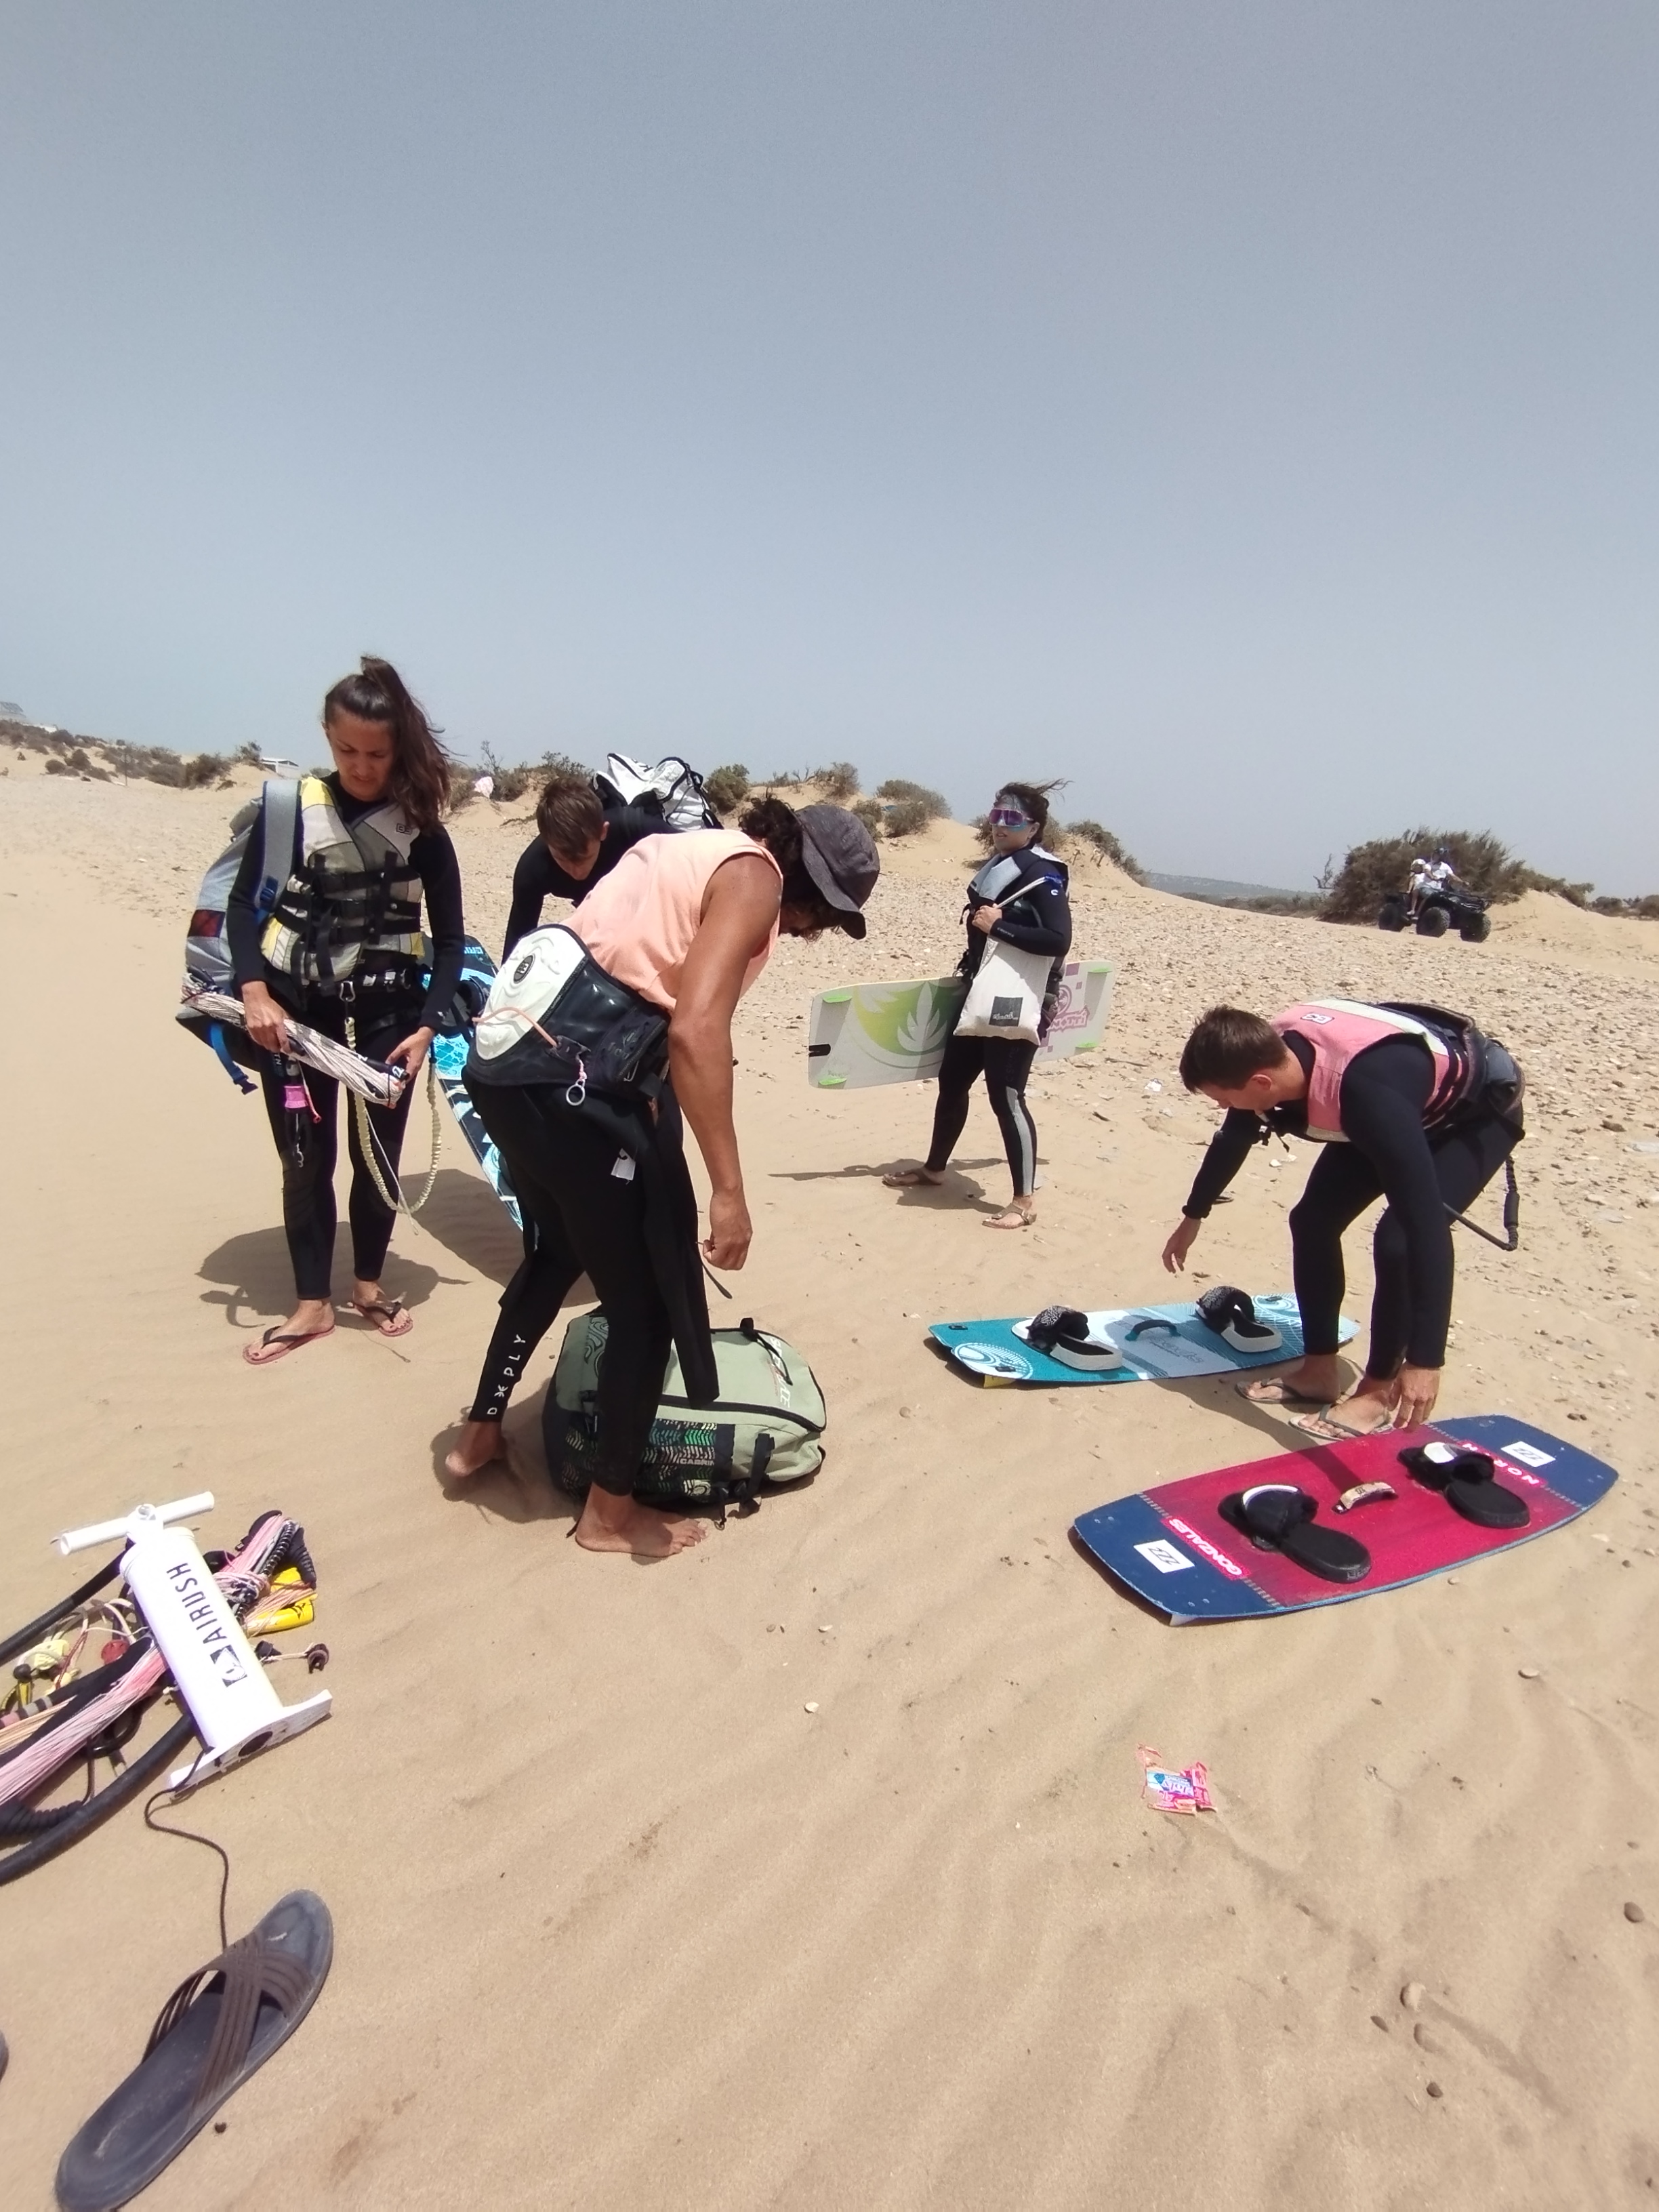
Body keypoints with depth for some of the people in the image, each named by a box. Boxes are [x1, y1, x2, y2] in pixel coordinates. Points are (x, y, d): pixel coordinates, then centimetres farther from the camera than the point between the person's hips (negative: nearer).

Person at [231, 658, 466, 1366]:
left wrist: (426, 1026, -12)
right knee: (304, 1158, 6)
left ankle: (368, 1284, 28)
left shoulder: (421, 829, -4)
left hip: (385, 1015, 0)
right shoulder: (291, 808, -4)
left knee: (378, 1154, 7)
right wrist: (254, 991, -16)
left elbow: (450, 938, -2)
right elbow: (242, 902, -1)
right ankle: (312, 1303, 19)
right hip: (294, 1010, 0)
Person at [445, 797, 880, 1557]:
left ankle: (480, 1432, 46)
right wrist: (728, 1189, -20)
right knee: (648, 1300, 7)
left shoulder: (701, 852, 22)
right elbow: (696, 1029, -21)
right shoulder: (755, 876, -6)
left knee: (558, 1251, 31)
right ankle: (610, 1511, 24)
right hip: (576, 1081, -10)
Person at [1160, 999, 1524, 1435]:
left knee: (1398, 1240, -22)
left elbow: (1427, 1223, -44)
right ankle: (1319, 1370, 13)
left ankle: (1380, 1390, -2)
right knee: (1313, 1219, -1)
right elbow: (1233, 1139, 0)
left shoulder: (1368, 1093, -44)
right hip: (1405, 1110, 7)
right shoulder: (1270, 1050, -22)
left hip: (1479, 1110, -7)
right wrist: (1193, 1215, 15)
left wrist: (1425, 1359, -44)